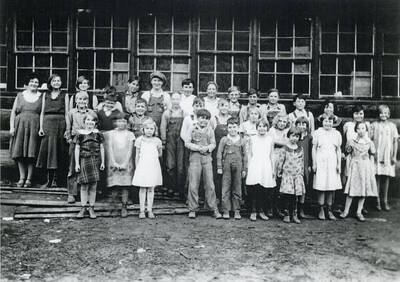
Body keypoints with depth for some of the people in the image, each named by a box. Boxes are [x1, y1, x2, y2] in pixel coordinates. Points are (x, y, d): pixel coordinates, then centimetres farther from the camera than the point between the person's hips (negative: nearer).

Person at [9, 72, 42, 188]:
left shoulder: (41, 97, 9)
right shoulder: (20, 95, 13)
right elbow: (13, 112, 11)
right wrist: (11, 127, 1)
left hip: (34, 126, -2)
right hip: (20, 126, 2)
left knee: (31, 154, -5)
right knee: (20, 153, 1)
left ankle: (29, 178, 2)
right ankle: (22, 177, 10)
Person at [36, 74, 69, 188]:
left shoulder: (65, 95, 8)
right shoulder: (45, 95, 14)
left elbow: (67, 113, 3)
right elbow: (42, 112, 12)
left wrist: (67, 129, -5)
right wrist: (41, 127, 2)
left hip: (60, 123, -2)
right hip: (47, 123, 2)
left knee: (58, 150, -2)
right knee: (47, 148, -3)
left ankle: (55, 180, 3)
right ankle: (49, 179, 3)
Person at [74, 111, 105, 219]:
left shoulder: (98, 133, 7)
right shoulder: (80, 133, 3)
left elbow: (101, 148, 10)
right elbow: (77, 149, 4)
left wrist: (102, 162, 7)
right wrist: (77, 163, -1)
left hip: (95, 161, 1)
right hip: (84, 160, -1)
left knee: (93, 186, 3)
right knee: (84, 185, 1)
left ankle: (91, 208, 14)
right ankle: (83, 208, 12)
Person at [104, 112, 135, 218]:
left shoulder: (130, 134, 9)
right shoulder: (110, 134, 8)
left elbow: (130, 150, 2)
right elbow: (109, 149, 1)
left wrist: (124, 163, -8)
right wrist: (114, 163, -10)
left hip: (126, 164, 0)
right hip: (114, 164, 0)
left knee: (125, 185, -4)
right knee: (114, 184, -5)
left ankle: (124, 207, 2)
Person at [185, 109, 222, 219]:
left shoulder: (210, 130, 10)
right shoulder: (192, 129, 6)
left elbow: (213, 144, 9)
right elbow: (187, 143, 1)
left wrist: (207, 148, -11)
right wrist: (198, 148, -11)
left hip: (207, 158, 1)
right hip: (195, 157, -1)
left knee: (210, 185, 1)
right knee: (193, 185, -1)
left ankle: (214, 209, 8)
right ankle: (192, 210, 8)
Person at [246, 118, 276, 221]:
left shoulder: (270, 139, 9)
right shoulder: (252, 138, 7)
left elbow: (271, 156, 12)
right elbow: (249, 155, 9)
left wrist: (273, 169, 10)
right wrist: (248, 168, 4)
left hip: (266, 167, 1)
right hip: (254, 167, -1)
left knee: (265, 191, -1)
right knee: (254, 189, -7)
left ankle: (261, 211, 13)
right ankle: (253, 211, 4)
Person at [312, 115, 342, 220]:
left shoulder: (337, 134, 10)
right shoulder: (317, 132, 4)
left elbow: (338, 150, 12)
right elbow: (314, 148, 4)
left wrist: (339, 164, 4)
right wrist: (314, 163, -1)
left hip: (332, 163, 2)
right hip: (320, 162, -2)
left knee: (332, 187, 1)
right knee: (321, 186, -4)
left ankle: (329, 210, 10)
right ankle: (321, 210, 4)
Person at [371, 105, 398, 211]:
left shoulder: (392, 126, 8)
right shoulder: (374, 125, 3)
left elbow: (395, 142, 9)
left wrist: (394, 156, 3)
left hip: (388, 156, 2)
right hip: (377, 155, -2)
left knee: (386, 178, 4)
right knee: (377, 177, -2)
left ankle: (384, 201, 12)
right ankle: (377, 201, 5)